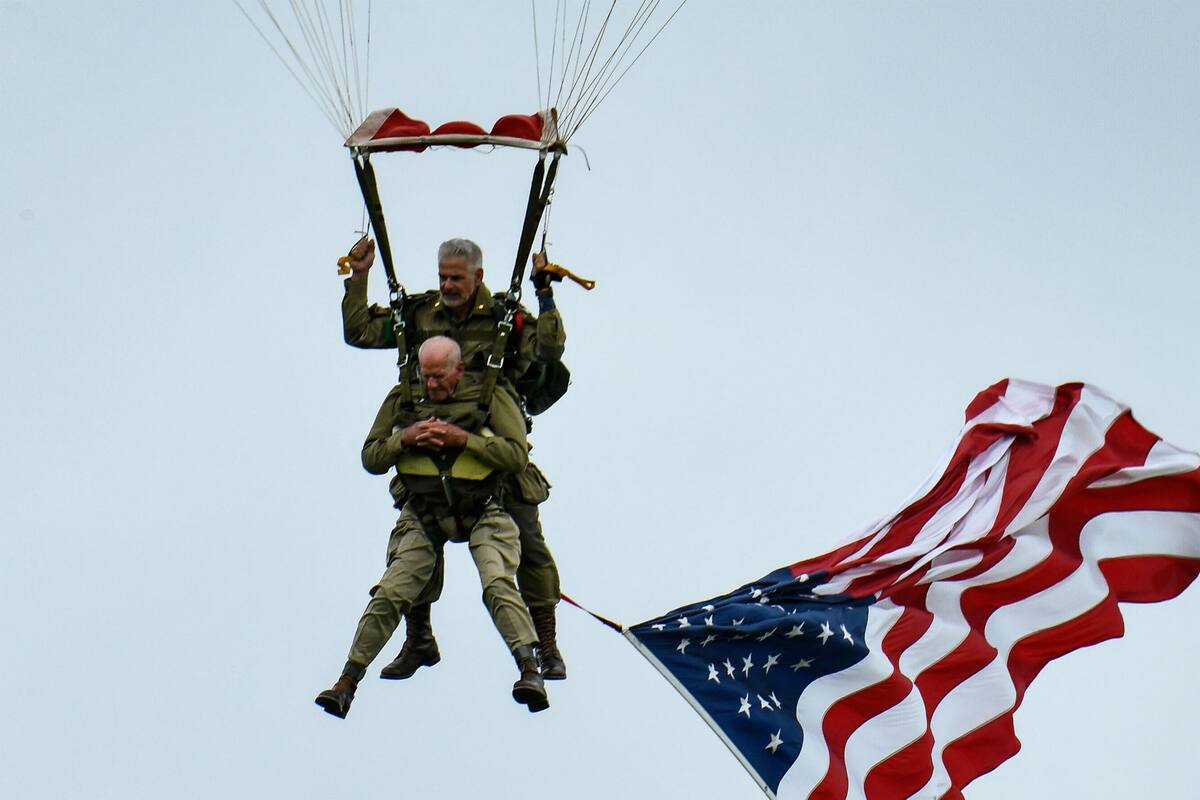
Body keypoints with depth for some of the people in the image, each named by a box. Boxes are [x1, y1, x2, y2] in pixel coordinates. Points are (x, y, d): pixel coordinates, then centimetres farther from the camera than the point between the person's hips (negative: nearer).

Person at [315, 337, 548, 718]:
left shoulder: (490, 398, -5)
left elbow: (518, 455, -13)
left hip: (481, 513, -2)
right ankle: (348, 681, -1)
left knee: (498, 584, -24)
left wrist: (463, 438, -21)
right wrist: (406, 437, -13)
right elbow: (371, 458, 6)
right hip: (423, 515, 2)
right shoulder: (402, 400, 4)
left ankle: (530, 670, -27)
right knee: (391, 593, -7)